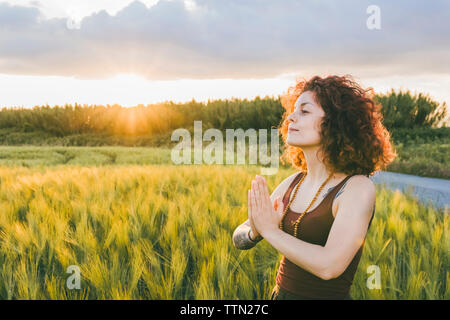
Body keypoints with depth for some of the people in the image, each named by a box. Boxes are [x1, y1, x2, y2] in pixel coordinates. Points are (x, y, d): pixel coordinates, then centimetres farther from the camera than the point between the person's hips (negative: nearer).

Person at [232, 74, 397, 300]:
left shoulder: (358, 188, -17)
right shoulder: (293, 183, 0)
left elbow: (329, 266, -28)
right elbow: (239, 239, 5)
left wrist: (270, 230, -19)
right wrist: (255, 230, -16)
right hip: (281, 293, 5)